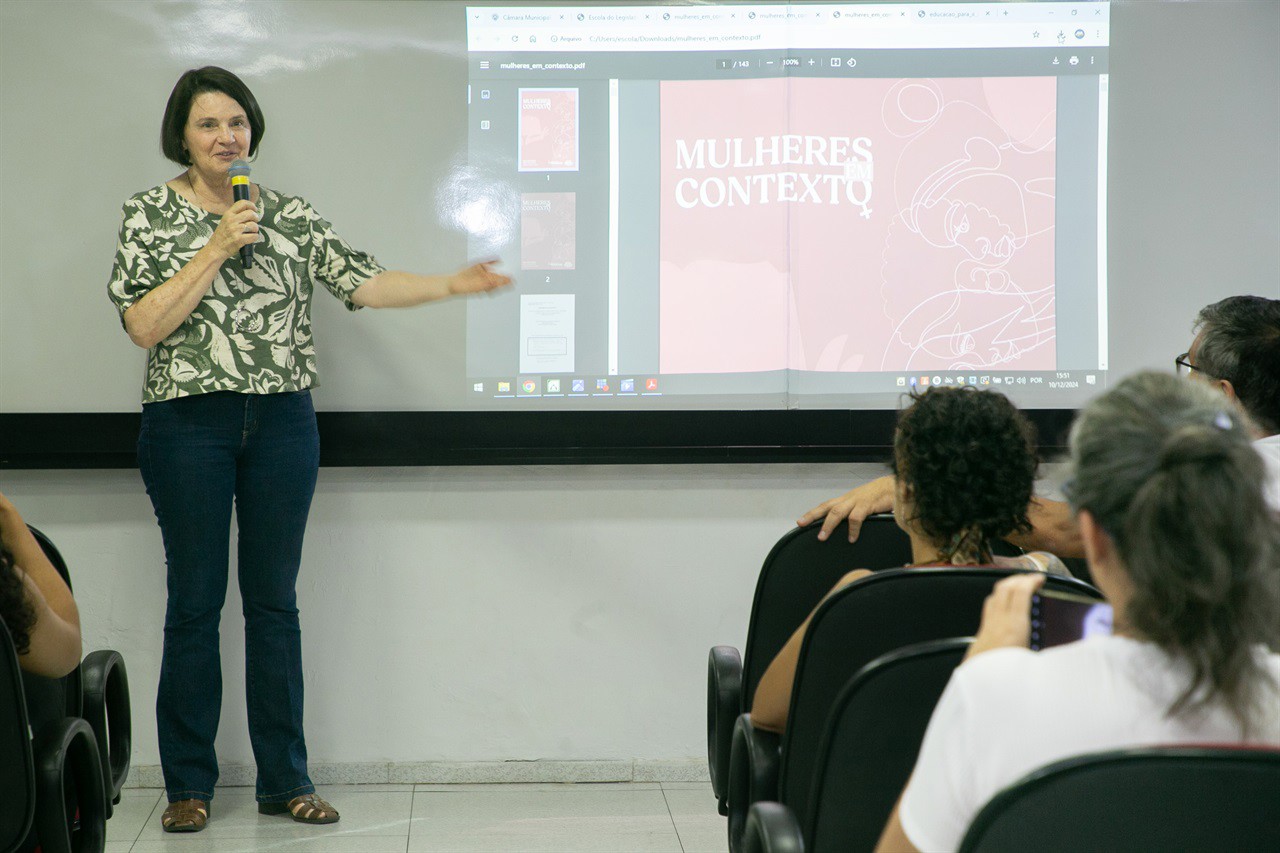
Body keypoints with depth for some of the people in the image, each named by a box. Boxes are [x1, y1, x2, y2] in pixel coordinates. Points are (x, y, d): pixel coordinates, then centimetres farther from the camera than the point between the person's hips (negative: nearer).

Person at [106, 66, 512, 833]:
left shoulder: (291, 215, 7)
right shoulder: (151, 216, 0)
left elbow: (365, 283, -1)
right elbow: (143, 325, -9)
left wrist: (454, 285, -13)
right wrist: (217, 250, -14)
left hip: (282, 423, 2)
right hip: (189, 424, -2)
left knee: (275, 600, 7)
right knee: (195, 602, 2)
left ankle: (286, 780, 14)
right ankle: (189, 783, 13)